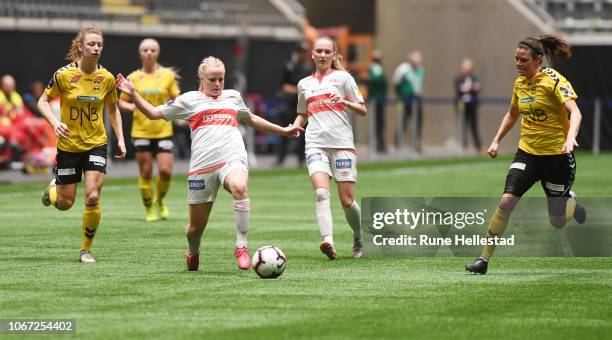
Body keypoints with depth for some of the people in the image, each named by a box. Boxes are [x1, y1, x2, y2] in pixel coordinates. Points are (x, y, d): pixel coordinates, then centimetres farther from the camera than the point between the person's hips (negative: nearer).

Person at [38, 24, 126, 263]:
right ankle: (53, 189, 44)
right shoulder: (64, 75, -12)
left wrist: (120, 139, 3)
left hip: (96, 144, 1)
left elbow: (113, 109, 12)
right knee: (65, 204, 5)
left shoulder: (106, 78, -4)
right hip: (68, 145, -1)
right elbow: (43, 102, -3)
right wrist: (55, 123, -21)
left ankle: (86, 249, 4)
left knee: (92, 197, -15)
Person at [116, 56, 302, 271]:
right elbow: (154, 113, 15)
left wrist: (282, 130, 45)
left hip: (232, 158, 1)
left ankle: (241, 247, -27)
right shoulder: (190, 100, 13)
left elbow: (250, 119, 41)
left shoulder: (233, 97, 23)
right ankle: (193, 254, 37)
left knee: (240, 188, -36)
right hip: (202, 165, -1)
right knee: (196, 226, 2)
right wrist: (133, 94, 2)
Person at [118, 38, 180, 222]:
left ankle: (159, 201, 20)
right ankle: (149, 210, 15)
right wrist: (132, 107, -8)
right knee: (146, 173, 0)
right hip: (141, 131, 0)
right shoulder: (133, 78, 4)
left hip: (163, 130, 0)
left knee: (165, 171, -8)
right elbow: (121, 101, 12)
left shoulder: (167, 75, 3)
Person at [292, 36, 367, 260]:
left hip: (342, 143, -2)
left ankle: (359, 240, 24)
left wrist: (345, 102, -12)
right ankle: (328, 241, -36)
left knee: (347, 200, -3)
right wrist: (294, 127, 10)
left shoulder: (342, 77, 8)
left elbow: (362, 110, 7)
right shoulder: (304, 84, 18)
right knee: (321, 192, -22)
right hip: (316, 144, 2)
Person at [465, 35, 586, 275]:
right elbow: (512, 115, 24)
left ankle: (571, 201, 41)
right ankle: (484, 259, -10)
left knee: (557, 223, 4)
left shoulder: (554, 80, -15)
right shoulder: (520, 83, 6)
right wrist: (497, 141, 16)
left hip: (556, 154, -5)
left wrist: (570, 138, -43)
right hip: (527, 153, 5)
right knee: (506, 201, -16)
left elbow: (575, 113, -26)